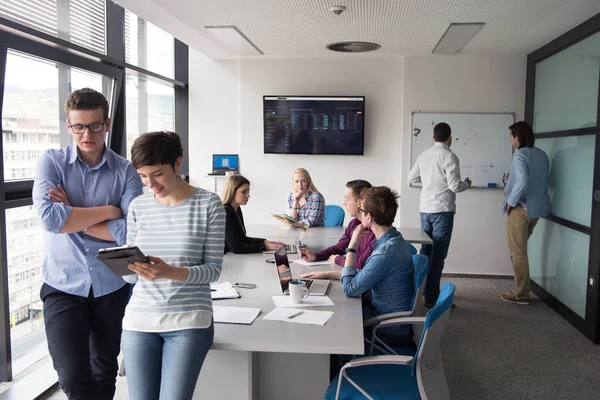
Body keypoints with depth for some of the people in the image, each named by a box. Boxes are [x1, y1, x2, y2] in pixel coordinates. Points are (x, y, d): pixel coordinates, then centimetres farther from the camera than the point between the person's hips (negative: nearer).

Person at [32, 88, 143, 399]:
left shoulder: (126, 171, -5)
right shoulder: (51, 162, -4)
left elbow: (132, 231, -16)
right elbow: (49, 217, -19)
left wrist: (72, 216, -14)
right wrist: (107, 211, -13)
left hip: (111, 286, 1)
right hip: (63, 285, -1)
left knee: (105, 374, 16)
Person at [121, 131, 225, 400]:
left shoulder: (208, 204, -6)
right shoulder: (138, 206, 5)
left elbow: (213, 269, -7)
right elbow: (130, 271, 10)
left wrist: (171, 272, -24)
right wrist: (132, 266, -14)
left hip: (189, 321, -3)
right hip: (139, 319, 4)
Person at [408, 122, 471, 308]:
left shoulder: (424, 155, 7)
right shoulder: (449, 156, -12)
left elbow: (412, 178, 16)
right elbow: (454, 186, -16)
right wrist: (467, 184, 5)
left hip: (425, 209, 6)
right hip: (442, 210, -6)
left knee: (425, 250, 17)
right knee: (438, 254, -2)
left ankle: (421, 288, 28)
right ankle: (432, 297, 0)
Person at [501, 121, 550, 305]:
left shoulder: (520, 155, -16)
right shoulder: (542, 155, 10)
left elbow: (522, 182, -27)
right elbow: (540, 180, 16)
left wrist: (511, 201, -15)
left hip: (520, 208, -8)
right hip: (537, 207, 9)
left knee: (518, 252, 1)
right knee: (519, 249, 19)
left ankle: (521, 294, 8)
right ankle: (521, 289, 26)